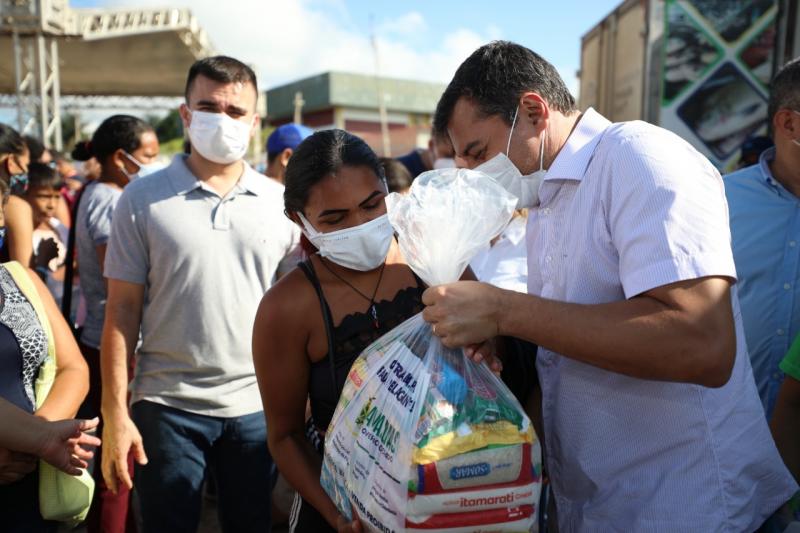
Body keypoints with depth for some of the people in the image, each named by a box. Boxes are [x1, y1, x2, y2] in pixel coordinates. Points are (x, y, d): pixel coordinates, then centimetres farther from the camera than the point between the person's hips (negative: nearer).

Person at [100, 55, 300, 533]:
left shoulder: (281, 202, 1)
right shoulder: (143, 199, -2)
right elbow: (123, 309, -2)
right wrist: (115, 414, -6)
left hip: (257, 406, 2)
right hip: (167, 405, -1)